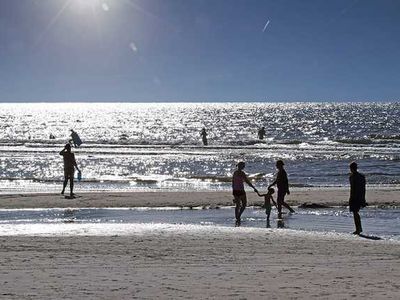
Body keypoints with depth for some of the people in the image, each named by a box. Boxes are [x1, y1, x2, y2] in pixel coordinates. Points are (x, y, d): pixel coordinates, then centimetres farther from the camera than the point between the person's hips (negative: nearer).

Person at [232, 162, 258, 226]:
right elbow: (247, 181, -16)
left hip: (235, 190, 6)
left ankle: (237, 219, 12)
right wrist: (254, 188, -12)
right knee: (244, 204, 8)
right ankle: (238, 217, -5)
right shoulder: (242, 173, -14)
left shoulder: (235, 172, 8)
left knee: (237, 205, 12)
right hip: (241, 190, -6)